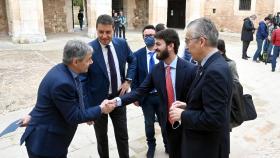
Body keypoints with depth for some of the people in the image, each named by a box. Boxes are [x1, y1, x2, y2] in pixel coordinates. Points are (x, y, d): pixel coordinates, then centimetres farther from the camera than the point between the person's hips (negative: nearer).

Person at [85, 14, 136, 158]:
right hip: (98, 99, -3)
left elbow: (132, 60, 13)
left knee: (122, 135, 16)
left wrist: (128, 80, 0)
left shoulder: (122, 43, -6)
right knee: (101, 136, 17)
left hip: (119, 96, 3)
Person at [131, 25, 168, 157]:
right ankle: (151, 145, 41)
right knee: (149, 124, 17)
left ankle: (167, 145, 41)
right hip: (145, 96, 1)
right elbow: (135, 77, -2)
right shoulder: (137, 55, -5)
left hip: (162, 95, 0)